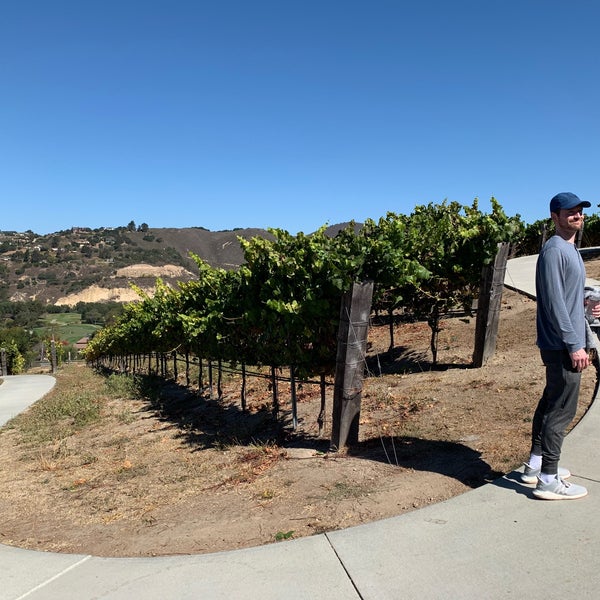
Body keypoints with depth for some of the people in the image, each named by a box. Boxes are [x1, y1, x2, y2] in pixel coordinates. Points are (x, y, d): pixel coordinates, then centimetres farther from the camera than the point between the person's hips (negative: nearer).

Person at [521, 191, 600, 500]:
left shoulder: (570, 249, 17)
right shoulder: (554, 250, -15)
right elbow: (553, 302, -21)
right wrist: (573, 344, -21)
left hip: (564, 344, 10)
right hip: (562, 345, -10)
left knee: (551, 403, 16)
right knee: (561, 410, -5)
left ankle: (536, 464, 28)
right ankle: (548, 480, 3)